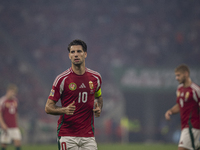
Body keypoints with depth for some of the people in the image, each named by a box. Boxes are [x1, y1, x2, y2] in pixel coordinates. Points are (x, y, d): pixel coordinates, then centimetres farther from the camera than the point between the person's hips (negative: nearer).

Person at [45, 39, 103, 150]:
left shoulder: (95, 77, 7)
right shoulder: (62, 79, -5)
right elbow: (48, 107, -3)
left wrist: (99, 109, 5)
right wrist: (64, 110, -22)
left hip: (88, 135, 3)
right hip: (67, 135, -3)